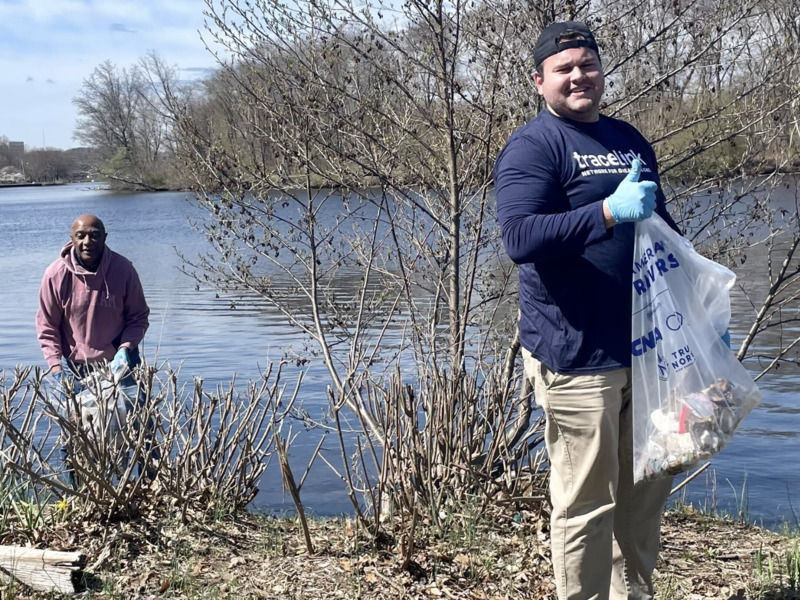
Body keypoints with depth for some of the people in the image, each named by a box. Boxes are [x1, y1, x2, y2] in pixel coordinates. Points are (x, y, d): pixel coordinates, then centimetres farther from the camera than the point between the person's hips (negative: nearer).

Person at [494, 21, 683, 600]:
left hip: (646, 348, 8)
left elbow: (661, 223, 28)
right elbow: (519, 237, -23)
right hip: (578, 356, -8)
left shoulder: (630, 139, 15)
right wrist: (609, 211, -31)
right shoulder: (533, 146, -9)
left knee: (648, 489, 18)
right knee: (586, 503, -2)